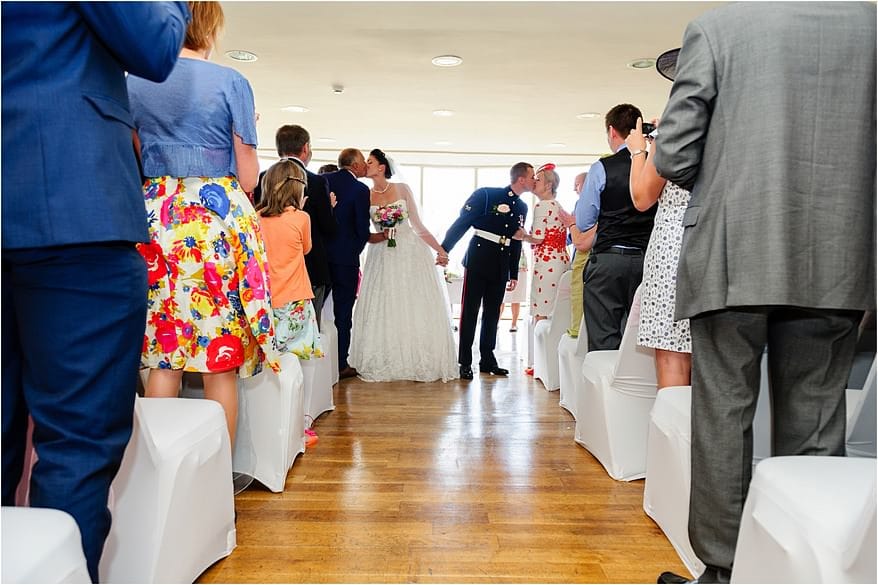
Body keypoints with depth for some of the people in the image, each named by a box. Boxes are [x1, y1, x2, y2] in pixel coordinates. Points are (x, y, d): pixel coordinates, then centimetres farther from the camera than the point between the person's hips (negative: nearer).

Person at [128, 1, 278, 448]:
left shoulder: (133, 82, 8)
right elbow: (247, 177, -3)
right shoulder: (231, 82, -3)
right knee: (221, 361, 2)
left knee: (161, 357, 9)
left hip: (155, 216, 4)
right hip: (219, 217, -4)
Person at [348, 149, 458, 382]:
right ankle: (386, 363, 11)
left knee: (415, 308, 0)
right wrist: (379, 236, -15)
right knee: (383, 309, 1)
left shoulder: (402, 189, 3)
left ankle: (420, 362, 11)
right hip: (382, 258, 1)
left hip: (411, 253, -1)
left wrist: (439, 248, -3)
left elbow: (417, 225, 3)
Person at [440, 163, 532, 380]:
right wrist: (444, 249, -15)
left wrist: (514, 274, 17)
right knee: (470, 311, -1)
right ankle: (464, 362, 5)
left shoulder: (522, 207, 13)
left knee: (492, 313, 10)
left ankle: (487, 360, 19)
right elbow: (461, 222, -8)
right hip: (478, 260, -6)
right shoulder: (486, 194, -6)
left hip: (501, 266, 6)